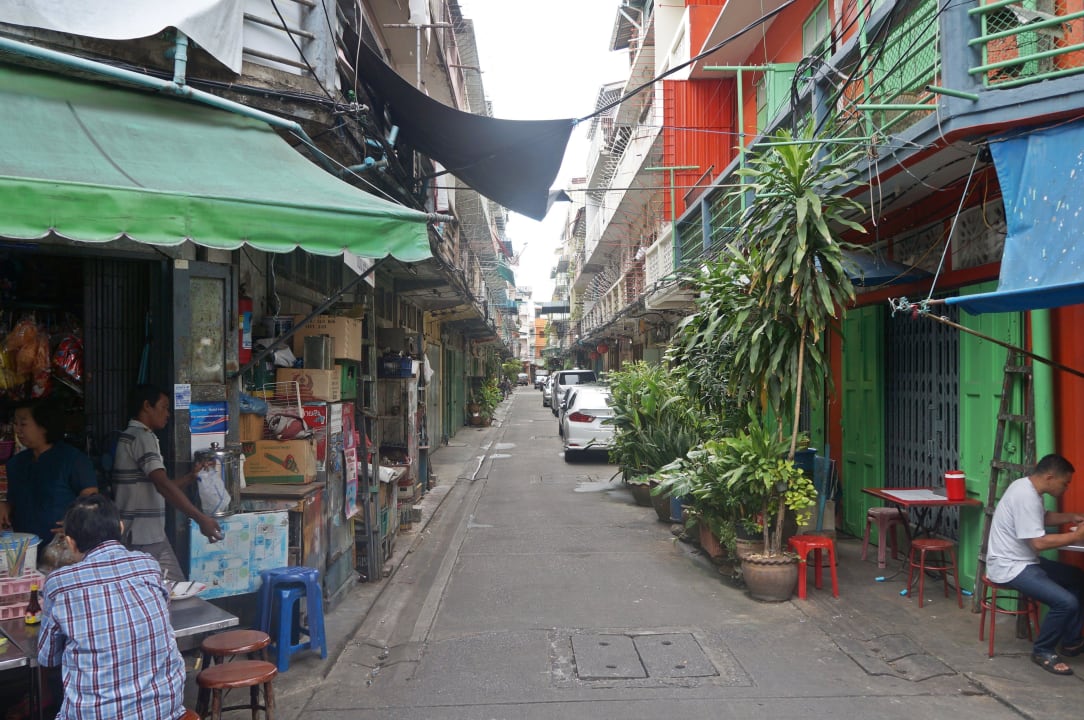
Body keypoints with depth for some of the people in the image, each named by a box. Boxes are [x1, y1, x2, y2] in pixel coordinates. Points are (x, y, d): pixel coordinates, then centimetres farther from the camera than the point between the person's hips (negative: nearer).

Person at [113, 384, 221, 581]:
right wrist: (201, 518, -28)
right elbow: (163, 485, -24)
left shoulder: (130, 436, 20)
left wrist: (191, 477, 12)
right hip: (142, 540, -10)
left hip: (153, 537, 10)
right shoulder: (142, 437, -13)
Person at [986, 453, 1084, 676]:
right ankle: (1043, 651, -1)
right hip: (1009, 567, -11)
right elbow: (1039, 542, -26)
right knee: (1066, 602, -23)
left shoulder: (1028, 486, 7)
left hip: (1024, 560, 11)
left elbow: (1042, 517, 26)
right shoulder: (1026, 496, -25)